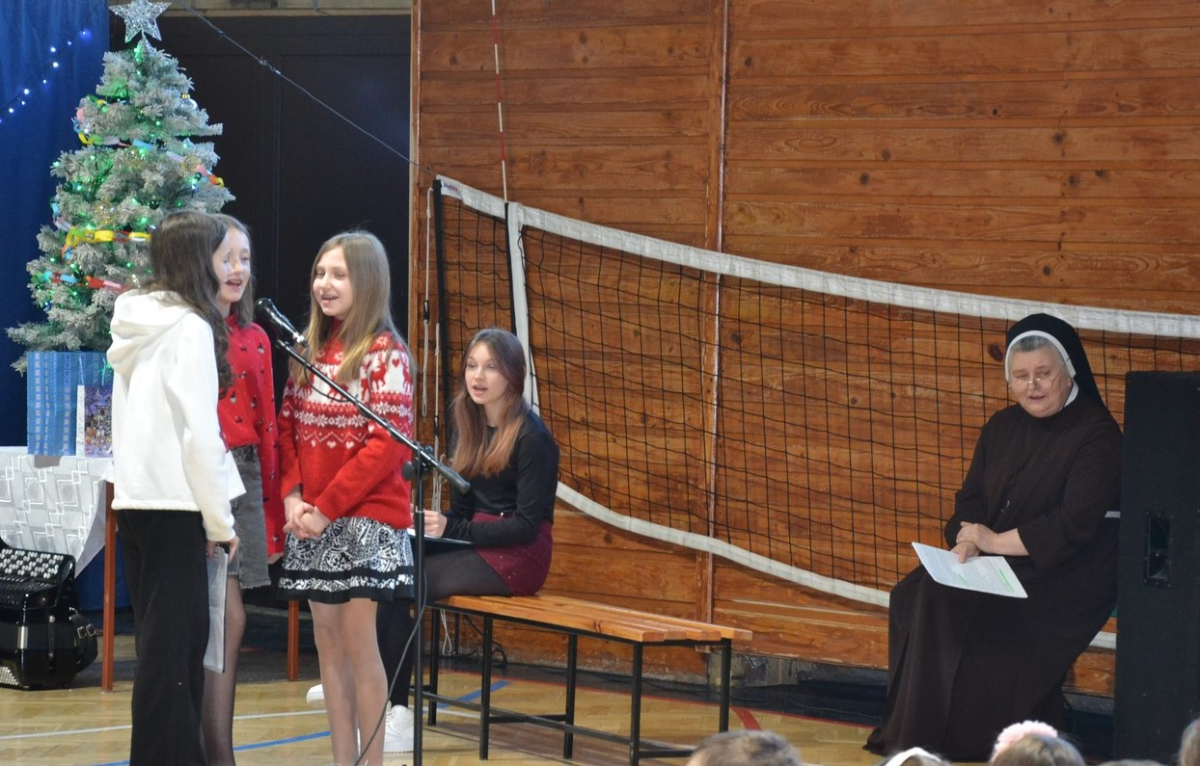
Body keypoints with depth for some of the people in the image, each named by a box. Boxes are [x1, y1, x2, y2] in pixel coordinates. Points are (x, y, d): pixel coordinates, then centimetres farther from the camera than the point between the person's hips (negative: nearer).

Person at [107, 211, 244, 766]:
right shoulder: (190, 328, -11)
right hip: (174, 502, -8)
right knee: (173, 643, -6)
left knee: (163, 639, 12)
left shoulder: (138, 326, 13)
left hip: (133, 499, 8)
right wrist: (219, 517, -8)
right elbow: (199, 432, -15)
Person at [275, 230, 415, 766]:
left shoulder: (384, 353, -8)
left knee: (359, 643, -6)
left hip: (364, 520, -6)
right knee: (327, 642, 8)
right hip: (311, 522, 6)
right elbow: (287, 428, 12)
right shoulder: (309, 348, 12)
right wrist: (293, 497, -5)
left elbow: (388, 444, -14)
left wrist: (327, 507, -15)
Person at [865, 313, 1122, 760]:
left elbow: (1075, 525, -17)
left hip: (1066, 580, -7)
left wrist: (995, 541, -14)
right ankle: (920, 736, -15)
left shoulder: (1096, 435, -9)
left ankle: (967, 741, -16)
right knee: (915, 598, -17)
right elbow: (970, 499, 14)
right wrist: (967, 541, -9)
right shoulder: (1003, 428, 14)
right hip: (998, 571, 7)